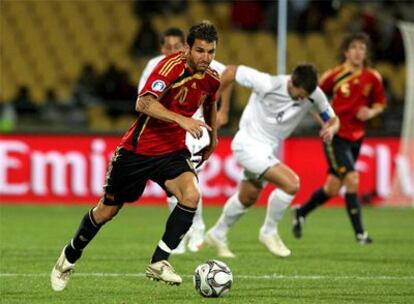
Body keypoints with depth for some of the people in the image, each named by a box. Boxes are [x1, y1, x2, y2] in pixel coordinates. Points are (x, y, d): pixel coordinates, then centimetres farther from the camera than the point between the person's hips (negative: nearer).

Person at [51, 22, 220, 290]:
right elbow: (144, 104, -37)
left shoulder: (212, 79, -2)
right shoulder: (172, 66, -23)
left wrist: (213, 138, 29)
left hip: (173, 151, 4)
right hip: (139, 148, -4)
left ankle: (158, 263, -14)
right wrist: (181, 120, -45)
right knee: (108, 210, 9)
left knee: (191, 195, -25)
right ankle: (69, 258, 35)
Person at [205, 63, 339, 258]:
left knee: (248, 198, 23)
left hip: (268, 150, 7)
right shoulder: (268, 85, -28)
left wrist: (330, 128, -23)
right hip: (249, 145, -7)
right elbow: (231, 71, -17)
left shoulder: (314, 95, -12)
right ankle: (269, 232, -2)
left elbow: (332, 119, 2)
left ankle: (217, 235, 45)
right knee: (291, 184, -21)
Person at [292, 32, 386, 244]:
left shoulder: (372, 78, 1)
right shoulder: (334, 76, -10)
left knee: (333, 188, 11)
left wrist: (371, 112, -8)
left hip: (356, 137, 5)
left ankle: (301, 212, 36)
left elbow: (380, 103, 15)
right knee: (352, 179, -18)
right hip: (336, 137, -5)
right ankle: (359, 232, -10)